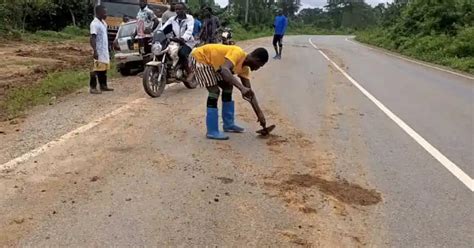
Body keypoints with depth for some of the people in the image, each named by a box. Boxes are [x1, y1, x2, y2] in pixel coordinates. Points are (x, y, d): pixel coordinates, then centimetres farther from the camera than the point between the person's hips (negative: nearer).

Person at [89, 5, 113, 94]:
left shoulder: (104, 23, 15)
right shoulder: (94, 24, -13)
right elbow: (92, 38, -18)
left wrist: (108, 51, 22)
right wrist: (95, 51, -26)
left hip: (105, 51, 9)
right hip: (98, 52, -9)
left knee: (104, 69, 13)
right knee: (96, 69, -8)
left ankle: (103, 86, 21)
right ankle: (93, 88, -5)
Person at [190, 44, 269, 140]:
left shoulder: (244, 67, 0)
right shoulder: (238, 53, -27)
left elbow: (249, 91, 5)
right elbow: (224, 70, -44)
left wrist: (260, 113, 4)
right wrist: (241, 87, -52)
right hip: (199, 57, -9)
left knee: (228, 87, 9)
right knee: (214, 91, -17)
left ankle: (229, 124, 18)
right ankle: (212, 131, -12)